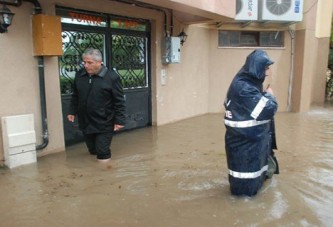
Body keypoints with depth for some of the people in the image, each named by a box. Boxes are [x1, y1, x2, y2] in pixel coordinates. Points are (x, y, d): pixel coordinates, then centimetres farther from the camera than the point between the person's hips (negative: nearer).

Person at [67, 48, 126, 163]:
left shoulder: (111, 76, -12)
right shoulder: (79, 75, 4)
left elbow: (119, 101, -10)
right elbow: (75, 96, 17)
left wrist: (119, 120, -12)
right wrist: (72, 112, 15)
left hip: (104, 124, -5)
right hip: (85, 122, 5)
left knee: (103, 153, 0)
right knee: (92, 149, 19)